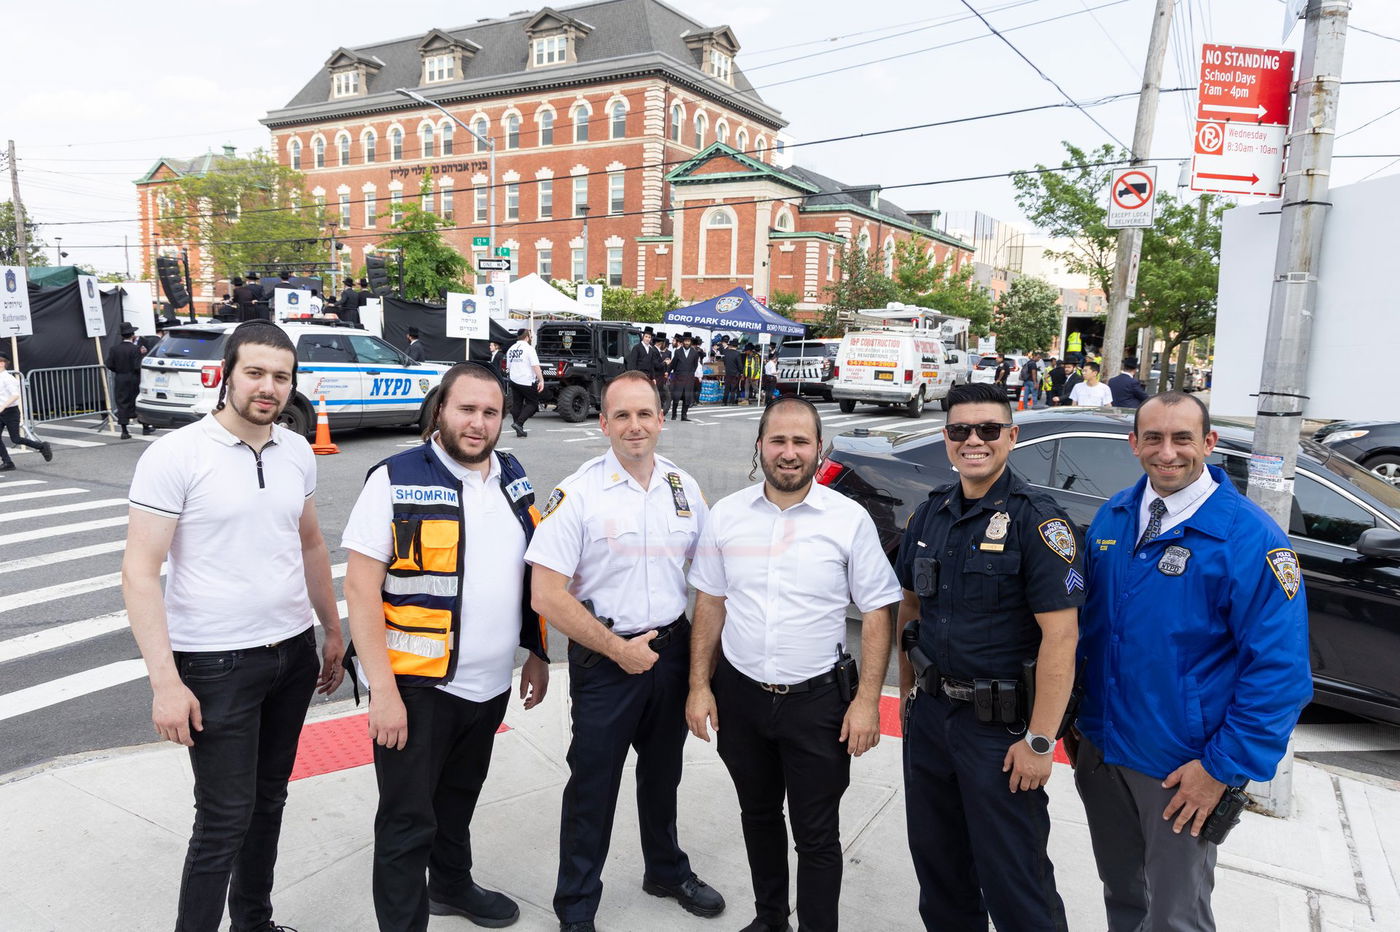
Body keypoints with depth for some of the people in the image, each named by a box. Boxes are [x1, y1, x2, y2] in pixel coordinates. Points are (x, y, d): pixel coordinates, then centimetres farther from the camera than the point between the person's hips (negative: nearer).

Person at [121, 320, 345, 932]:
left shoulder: (298, 452, 4)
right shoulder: (175, 455, -13)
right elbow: (139, 572, -15)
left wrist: (332, 631, 17)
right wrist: (165, 681, -19)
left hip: (294, 653, 6)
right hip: (215, 666, -5)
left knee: (268, 801, 18)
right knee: (225, 819, 1)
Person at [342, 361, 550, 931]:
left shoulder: (512, 478, 5)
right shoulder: (397, 480, -13)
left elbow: (531, 573, 13)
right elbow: (360, 589, -15)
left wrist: (538, 654, 12)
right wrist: (384, 691, -19)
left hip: (490, 685, 6)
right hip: (416, 686, -6)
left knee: (459, 799, 25)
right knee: (408, 820, 6)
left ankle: (452, 885, 47)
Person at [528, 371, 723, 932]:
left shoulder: (685, 488, 1)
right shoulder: (577, 495, -14)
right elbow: (547, 595, -17)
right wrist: (618, 648, -15)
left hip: (672, 650, 4)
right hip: (605, 659, -4)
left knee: (662, 773, 22)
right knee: (593, 785, 8)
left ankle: (666, 871, 45)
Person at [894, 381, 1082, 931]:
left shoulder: (1037, 521, -14)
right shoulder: (929, 515, 5)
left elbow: (1060, 635, -19)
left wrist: (1040, 742, -20)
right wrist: (908, 692, 11)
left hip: (1000, 725, -6)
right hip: (930, 714, 6)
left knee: (1012, 875, 5)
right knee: (936, 861, 19)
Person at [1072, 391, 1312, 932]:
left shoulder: (1250, 538, -16)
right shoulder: (1112, 517, 1)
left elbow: (1279, 668, -16)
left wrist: (1224, 766, -16)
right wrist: (1074, 717, 10)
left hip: (1180, 768, -5)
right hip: (1099, 747, 5)